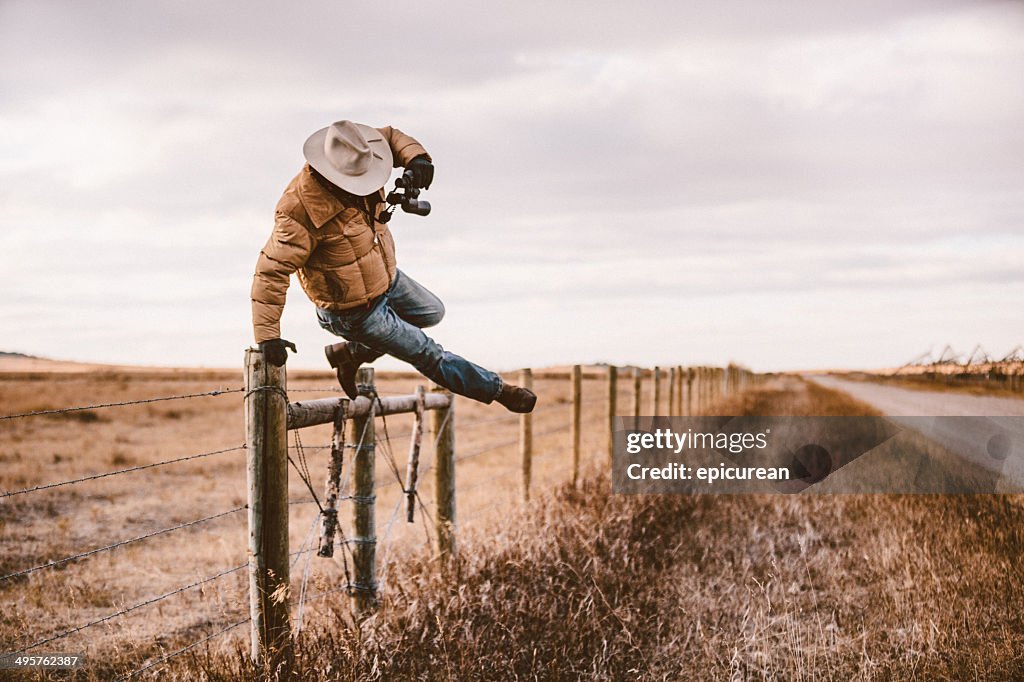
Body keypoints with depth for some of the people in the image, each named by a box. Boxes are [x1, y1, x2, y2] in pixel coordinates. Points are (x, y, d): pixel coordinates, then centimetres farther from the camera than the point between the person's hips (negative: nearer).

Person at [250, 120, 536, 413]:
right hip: (355, 311, -8)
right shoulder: (301, 209, -36)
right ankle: (494, 388, 26)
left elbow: (390, 136, 3)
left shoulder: (355, 162, -15)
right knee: (427, 354, 5)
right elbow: (272, 270, -34)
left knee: (432, 312, 29)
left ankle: (348, 354, 28)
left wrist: (416, 158, -20)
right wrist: (268, 336, -38)